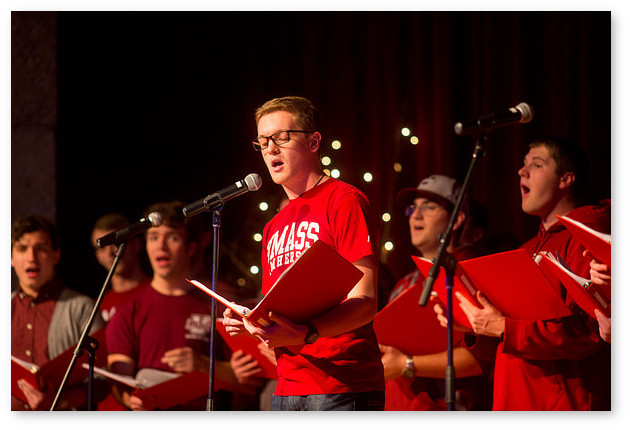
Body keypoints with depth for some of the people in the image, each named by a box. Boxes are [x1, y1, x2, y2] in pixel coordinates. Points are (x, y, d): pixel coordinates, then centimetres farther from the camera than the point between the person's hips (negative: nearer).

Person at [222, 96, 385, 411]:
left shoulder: (344, 200, -2)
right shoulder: (273, 228, 22)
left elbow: (364, 302, -12)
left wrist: (305, 334, -28)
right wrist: (249, 325, 1)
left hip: (344, 387, -7)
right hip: (287, 391, 7)